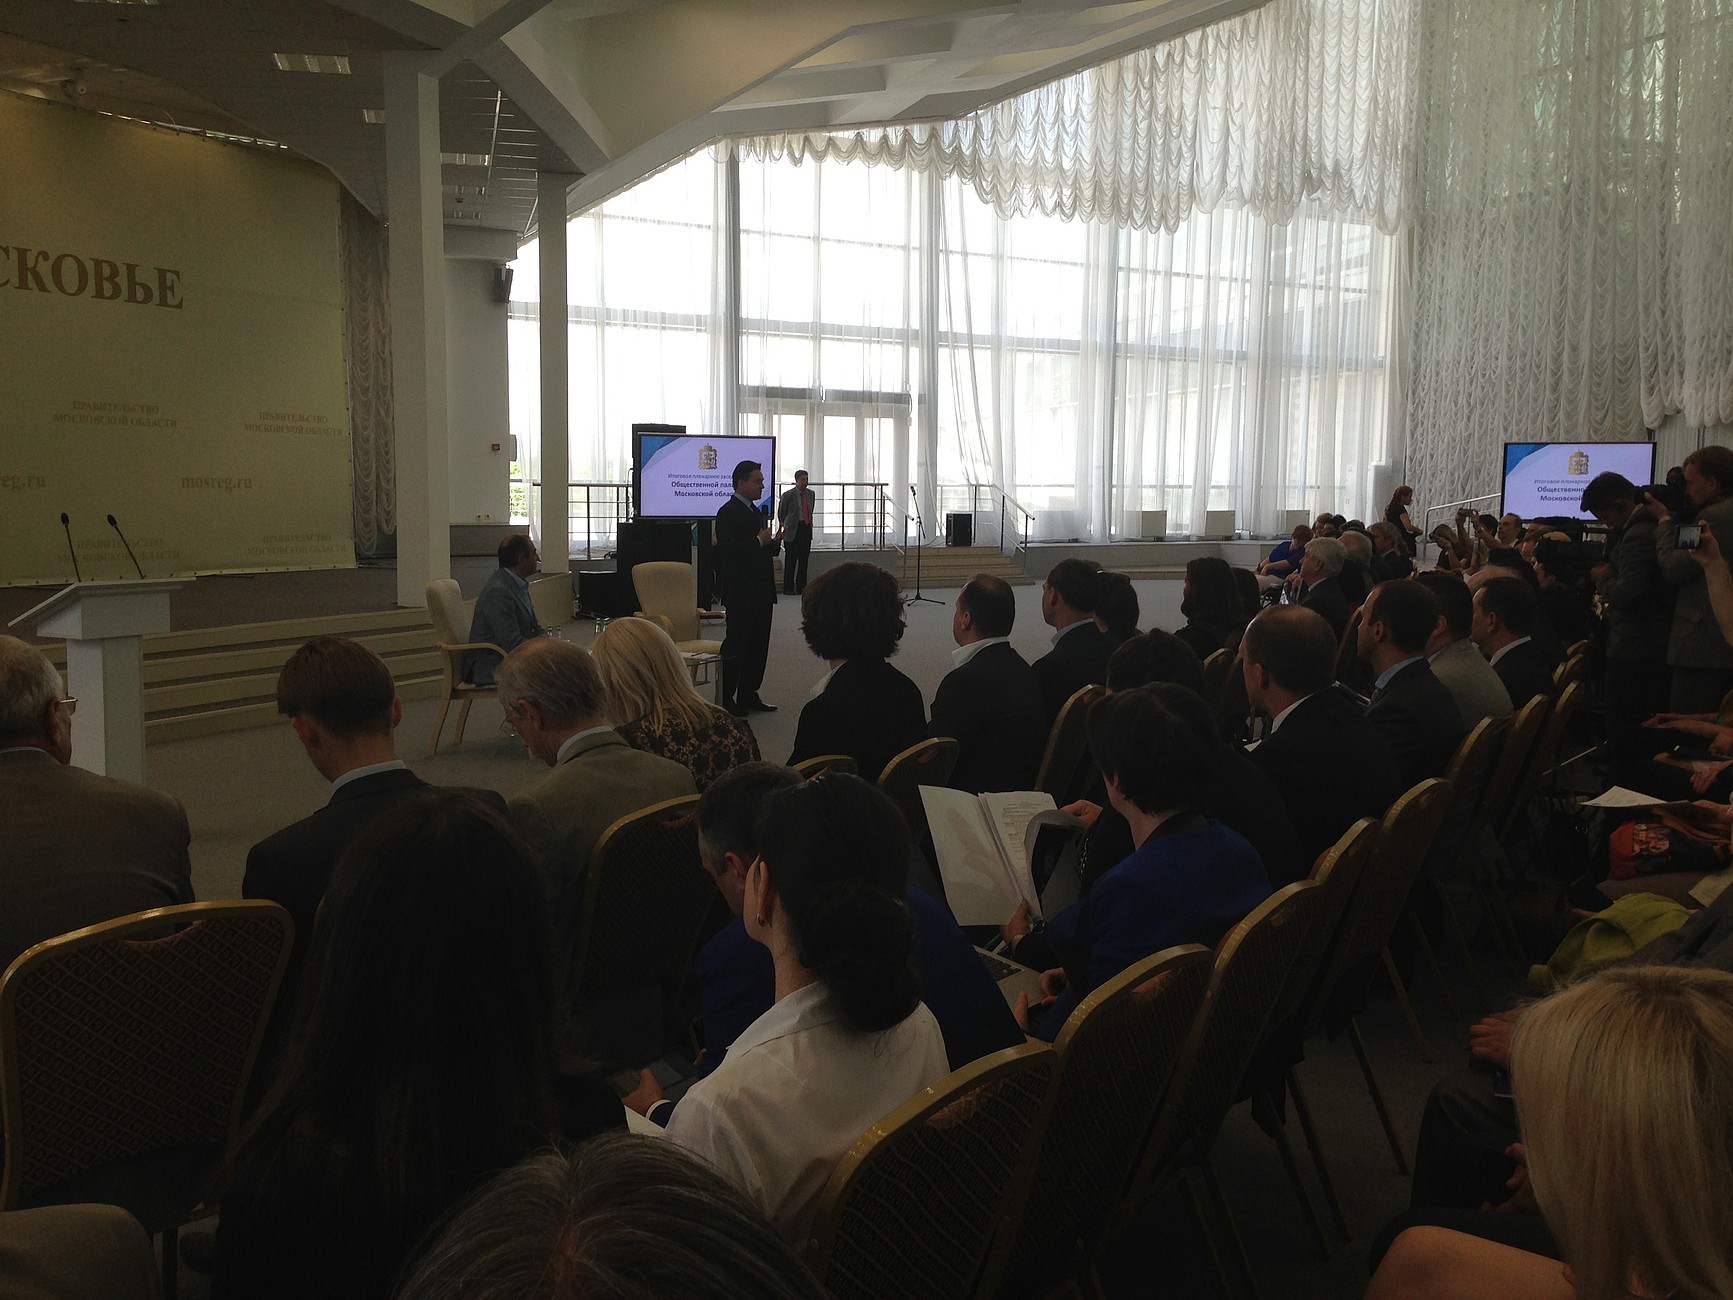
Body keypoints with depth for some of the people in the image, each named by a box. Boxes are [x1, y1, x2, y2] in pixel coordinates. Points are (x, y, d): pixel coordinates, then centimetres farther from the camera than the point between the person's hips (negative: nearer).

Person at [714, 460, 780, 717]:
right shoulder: (728, 513, -12)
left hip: (760, 592, 9)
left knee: (758, 647, 11)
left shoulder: (753, 511, 18)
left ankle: (748, 695, 19)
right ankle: (726, 700, 3)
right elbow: (729, 551, -22)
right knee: (735, 647, -3)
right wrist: (760, 541, -20)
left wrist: (772, 542, 3)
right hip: (741, 593, -9)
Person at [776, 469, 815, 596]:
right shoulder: (788, 495, -4)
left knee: (804, 560, 6)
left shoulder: (810, 494, 11)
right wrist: (783, 525, 2)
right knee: (791, 560, -2)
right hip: (792, 530, -5)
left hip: (806, 529, 5)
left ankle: (801, 587, 13)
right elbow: (780, 513, 6)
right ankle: (788, 588, 3)